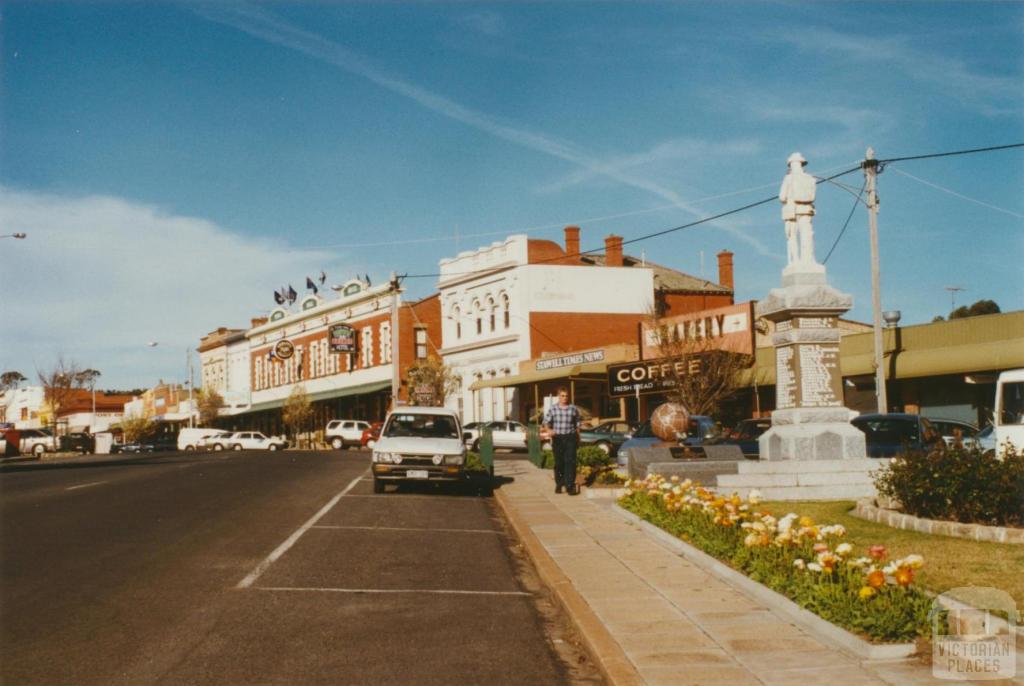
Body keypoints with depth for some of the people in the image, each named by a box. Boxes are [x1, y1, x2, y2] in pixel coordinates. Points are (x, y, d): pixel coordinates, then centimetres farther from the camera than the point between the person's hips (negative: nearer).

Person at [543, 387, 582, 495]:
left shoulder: (573, 409, 4)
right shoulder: (552, 409, 2)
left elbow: (577, 425, 12)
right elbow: (546, 422, 3)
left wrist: (578, 438, 13)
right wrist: (549, 430, -17)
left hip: (570, 438, 0)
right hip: (557, 438, 1)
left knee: (570, 461, -10)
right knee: (558, 462, 8)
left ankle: (570, 485, -12)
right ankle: (559, 484, 24)